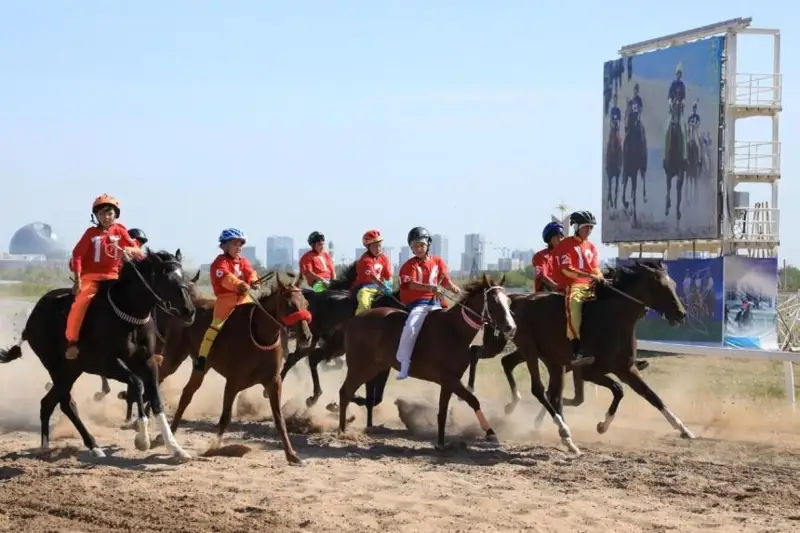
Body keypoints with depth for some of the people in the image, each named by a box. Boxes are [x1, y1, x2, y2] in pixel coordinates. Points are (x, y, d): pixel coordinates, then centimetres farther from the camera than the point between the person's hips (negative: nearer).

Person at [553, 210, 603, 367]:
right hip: (571, 285, -8)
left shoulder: (591, 247, 20)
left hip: (590, 286, 8)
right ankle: (577, 353, -47)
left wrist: (601, 279, -10)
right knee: (574, 304, -38)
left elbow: (596, 269, 13)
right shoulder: (566, 244, -2)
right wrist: (589, 275, -23)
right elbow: (566, 270, -13)